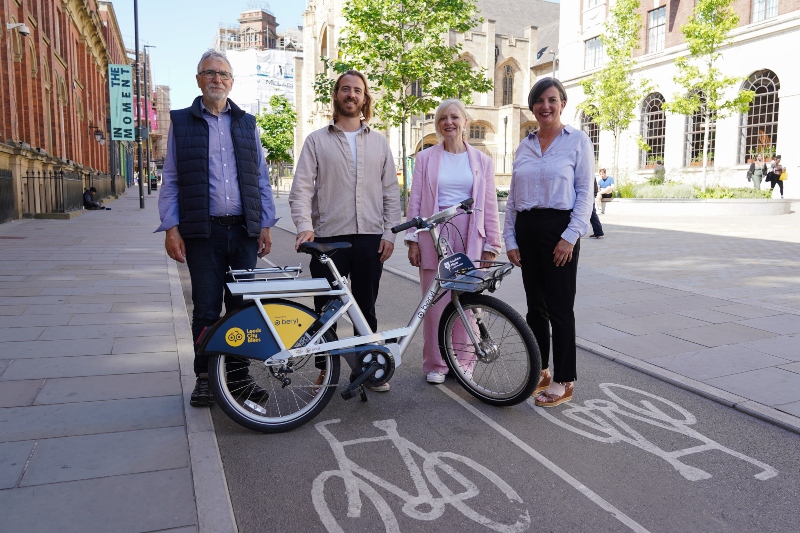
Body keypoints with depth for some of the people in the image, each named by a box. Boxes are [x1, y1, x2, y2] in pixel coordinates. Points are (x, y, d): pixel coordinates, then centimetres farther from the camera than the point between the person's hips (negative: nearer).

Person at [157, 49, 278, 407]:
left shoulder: (246, 123, 14)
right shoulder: (181, 122, 8)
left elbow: (261, 178, 12)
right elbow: (170, 180, 5)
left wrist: (266, 224, 5)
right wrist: (171, 228, -4)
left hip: (244, 231, 2)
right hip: (202, 232, -2)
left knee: (242, 305, 6)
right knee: (206, 308, 3)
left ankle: (239, 373, 19)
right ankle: (204, 376, 18)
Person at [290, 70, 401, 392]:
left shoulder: (379, 142, 12)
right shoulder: (317, 140, 5)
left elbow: (391, 191, 10)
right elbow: (302, 188, -3)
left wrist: (389, 233, 1)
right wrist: (304, 226, -18)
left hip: (370, 238, 2)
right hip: (328, 237, -1)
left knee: (366, 309, 11)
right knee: (325, 310, 5)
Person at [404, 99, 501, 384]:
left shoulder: (481, 161, 9)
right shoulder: (426, 158, 7)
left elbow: (489, 206, 6)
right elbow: (415, 201, 5)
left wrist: (491, 245, 2)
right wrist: (412, 240, -2)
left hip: (469, 235, 1)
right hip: (433, 234, 0)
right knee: (435, 302, 2)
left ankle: (463, 361, 20)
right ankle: (436, 364, 15)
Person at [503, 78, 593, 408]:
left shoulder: (578, 141, 0)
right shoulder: (524, 146, 12)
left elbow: (585, 194, -5)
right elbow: (512, 197, 13)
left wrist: (570, 236, -14)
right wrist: (510, 239, 6)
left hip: (559, 228, -5)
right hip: (526, 229, 5)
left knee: (559, 308, -2)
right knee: (535, 306, 12)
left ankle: (564, 382, 10)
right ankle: (541, 371, 26)